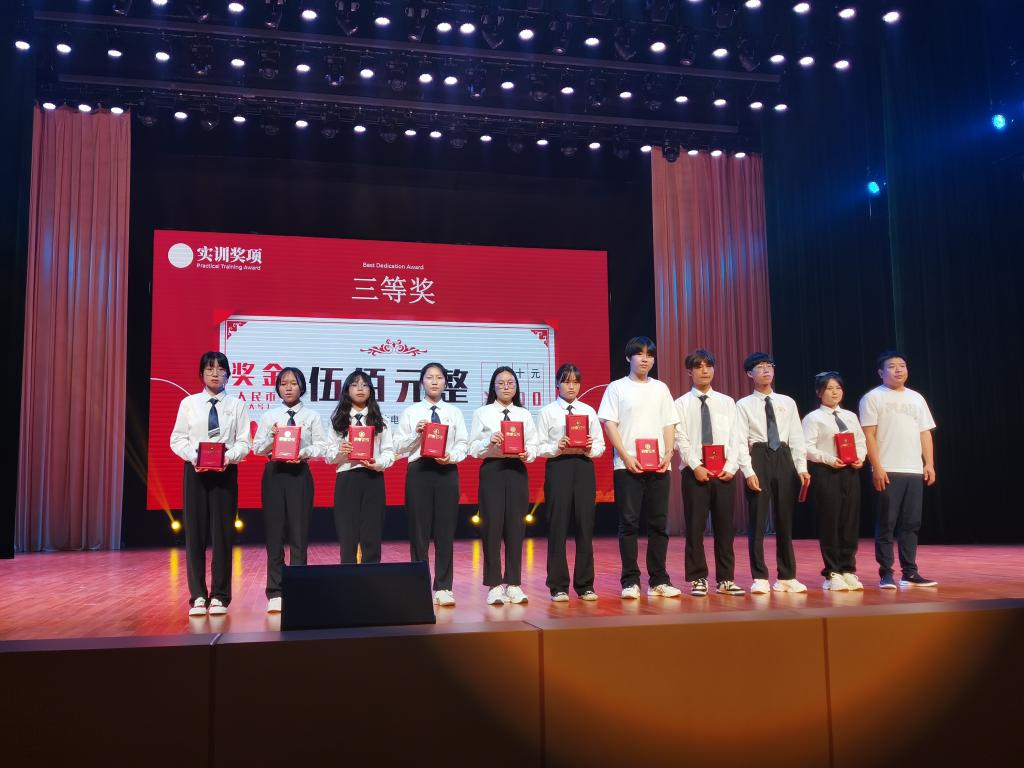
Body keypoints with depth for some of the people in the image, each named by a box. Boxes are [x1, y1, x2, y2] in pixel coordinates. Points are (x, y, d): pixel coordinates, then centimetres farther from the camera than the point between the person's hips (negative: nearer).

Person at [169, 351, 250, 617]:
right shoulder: (189, 403, 7)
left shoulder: (236, 405, 4)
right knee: (195, 533, 2)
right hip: (195, 469, 1)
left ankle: (220, 596, 10)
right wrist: (193, 456, -14)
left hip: (225, 471, -1)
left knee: (222, 533, 1)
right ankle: (198, 596, 11)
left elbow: (243, 442, 0)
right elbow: (177, 439, 4)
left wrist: (229, 456, -19)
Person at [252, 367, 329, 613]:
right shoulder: (269, 416, 8)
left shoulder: (312, 416, 4)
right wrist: (273, 437, -13)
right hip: (274, 472, 1)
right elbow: (257, 448, 5)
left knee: (299, 532, 0)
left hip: (300, 472, -1)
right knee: (274, 531, 3)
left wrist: (303, 453, -18)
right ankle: (275, 593, 10)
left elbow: (321, 447, -1)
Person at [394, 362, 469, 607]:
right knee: (419, 530, 2)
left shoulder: (454, 412, 11)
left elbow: (463, 444, 4)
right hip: (419, 470, -1)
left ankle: (443, 588, 9)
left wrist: (452, 456, -15)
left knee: (445, 530, 2)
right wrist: (416, 434, -13)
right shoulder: (410, 412, 7)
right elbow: (399, 447, 3)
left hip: (447, 470, 1)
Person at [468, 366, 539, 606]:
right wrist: (489, 442, -17)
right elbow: (473, 448, 1)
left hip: (517, 470, 2)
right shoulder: (482, 413, 5)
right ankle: (494, 585, 6)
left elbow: (534, 446, 7)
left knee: (516, 527, 3)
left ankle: (514, 584, 12)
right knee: (492, 526, -3)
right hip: (492, 469, -2)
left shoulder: (524, 415, 11)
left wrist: (527, 454, -14)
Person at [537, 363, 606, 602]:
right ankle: (559, 586, 10)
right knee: (558, 525, 0)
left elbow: (600, 444, 9)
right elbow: (539, 446, -1)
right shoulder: (548, 412, 4)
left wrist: (590, 449, -11)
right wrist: (557, 448, -18)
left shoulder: (589, 411, 12)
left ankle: (585, 585, 14)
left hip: (584, 466, 3)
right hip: (558, 466, -2)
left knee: (585, 524, 4)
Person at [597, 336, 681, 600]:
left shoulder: (660, 388, 15)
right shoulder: (617, 388, 4)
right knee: (629, 523, -2)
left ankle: (658, 580, 10)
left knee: (659, 523, 4)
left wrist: (668, 454, -2)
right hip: (627, 466, -3)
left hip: (659, 466, 3)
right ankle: (630, 581, 3)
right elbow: (609, 424, -2)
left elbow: (669, 425, 13)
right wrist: (626, 457, -12)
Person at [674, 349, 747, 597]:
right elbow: (681, 440, -5)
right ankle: (698, 579, 11)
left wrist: (731, 467, -7)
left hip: (725, 472, 2)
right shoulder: (681, 404, 3)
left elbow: (735, 438, 5)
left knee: (725, 526, 6)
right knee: (695, 527, 1)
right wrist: (696, 467, -15)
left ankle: (726, 579, 15)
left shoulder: (727, 402, 11)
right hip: (695, 472, -2)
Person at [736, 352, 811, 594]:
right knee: (757, 521, -1)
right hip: (759, 458, -3)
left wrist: (802, 468, 0)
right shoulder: (744, 405, 3)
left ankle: (786, 578, 17)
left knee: (785, 521, 8)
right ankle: (760, 578, 7)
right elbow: (741, 441, -4)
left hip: (784, 459, 3)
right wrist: (748, 471, -13)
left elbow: (796, 438, 9)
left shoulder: (788, 402, 13)